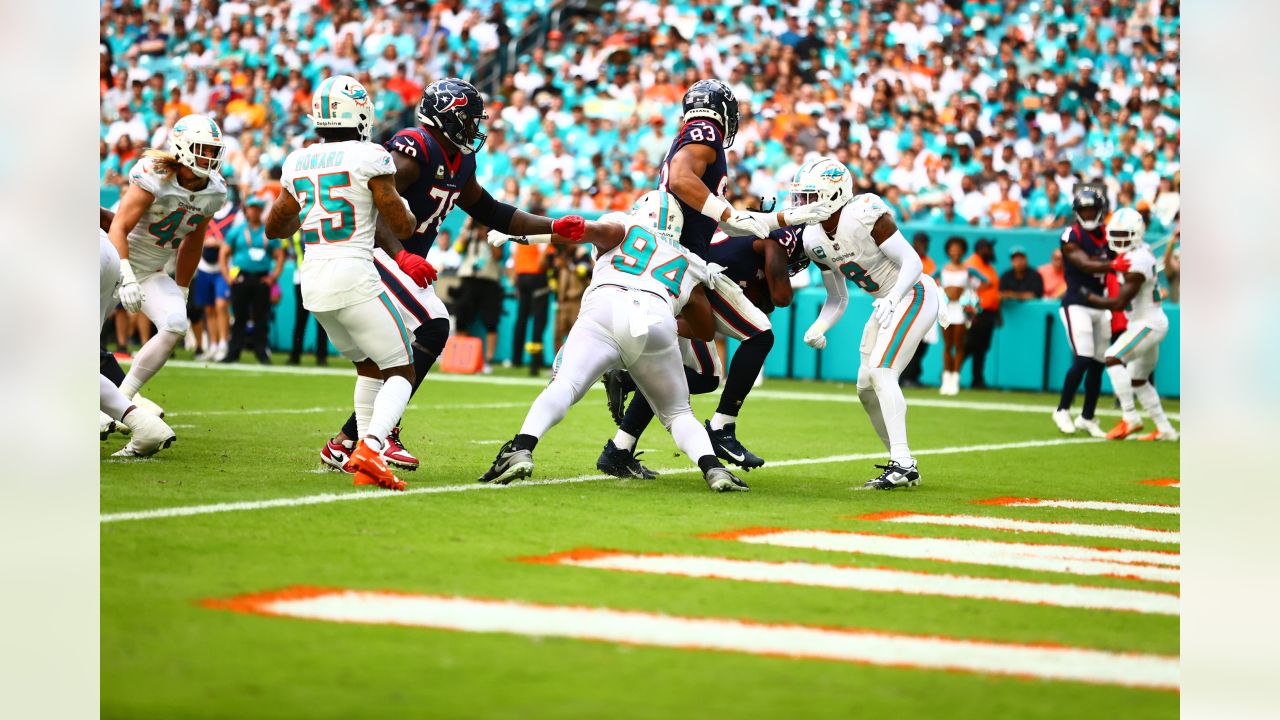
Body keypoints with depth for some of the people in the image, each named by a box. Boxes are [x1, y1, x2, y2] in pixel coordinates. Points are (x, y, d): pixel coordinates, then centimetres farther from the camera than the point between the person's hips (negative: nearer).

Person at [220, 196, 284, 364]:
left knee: (262, 318, 0)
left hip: (262, 279, 1)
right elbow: (223, 255, 7)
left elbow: (280, 256, 12)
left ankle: (261, 353, 4)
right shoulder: (236, 230, 8)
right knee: (239, 317, 0)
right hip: (241, 279, -1)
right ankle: (233, 353, 3)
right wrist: (227, 276, -3)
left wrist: (273, 276, 1)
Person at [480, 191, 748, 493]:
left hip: (605, 311, -2)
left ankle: (521, 450, -40)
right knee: (678, 413, 17)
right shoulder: (689, 264, 38)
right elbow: (707, 331, 44)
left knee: (564, 386, -14)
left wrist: (520, 234, 9)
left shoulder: (623, 228, 31)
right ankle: (712, 467, -9)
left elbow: (591, 229, 8)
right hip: (658, 319, 2)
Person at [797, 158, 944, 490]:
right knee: (867, 388, 6)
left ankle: (903, 463, -22)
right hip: (887, 303, 9)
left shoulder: (864, 216, -25)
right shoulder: (814, 239, -1)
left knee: (881, 371, -22)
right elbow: (837, 299, 9)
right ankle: (900, 464, 16)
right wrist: (817, 329, -8)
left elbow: (912, 262, -23)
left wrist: (892, 299, -37)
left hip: (914, 294, -9)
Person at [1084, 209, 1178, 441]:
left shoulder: (1137, 263, -23)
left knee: (1113, 358, -22)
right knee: (1138, 380, 18)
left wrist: (1089, 297, -12)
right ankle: (1164, 429, 24)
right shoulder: (1143, 251, 4)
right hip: (1150, 322, 10)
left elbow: (1119, 303, -22)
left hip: (1148, 323, -10)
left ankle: (1130, 417, -25)